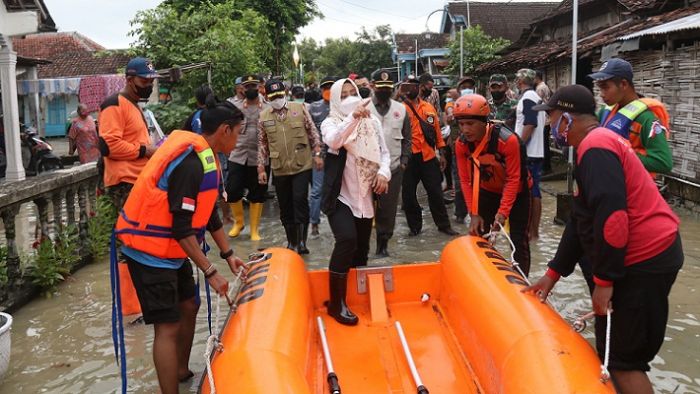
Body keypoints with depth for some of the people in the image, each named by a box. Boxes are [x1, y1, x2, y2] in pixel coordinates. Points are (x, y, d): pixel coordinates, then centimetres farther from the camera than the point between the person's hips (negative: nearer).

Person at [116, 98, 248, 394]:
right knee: (168, 326, -6)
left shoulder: (202, 155, 5)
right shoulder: (191, 163, -25)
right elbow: (181, 229, -26)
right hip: (150, 251, -10)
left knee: (188, 306, 18)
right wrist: (210, 271, -19)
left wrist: (228, 254, 19)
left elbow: (208, 212, 15)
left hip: (170, 248, 10)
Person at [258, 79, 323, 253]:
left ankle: (301, 241, -2)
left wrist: (317, 154, -1)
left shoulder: (300, 108, 1)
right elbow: (262, 144, 10)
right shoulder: (264, 117, 6)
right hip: (279, 169, 3)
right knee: (285, 207, 9)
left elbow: (313, 132, 5)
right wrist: (261, 168, 7)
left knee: (300, 201, -11)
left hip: (302, 166, -2)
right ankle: (292, 242, 23)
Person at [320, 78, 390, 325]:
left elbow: (384, 152, 11)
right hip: (339, 196, -5)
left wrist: (383, 173, -9)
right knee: (347, 240, -25)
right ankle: (336, 303, -15)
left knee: (361, 249, 12)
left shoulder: (372, 121, 7)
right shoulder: (331, 122, -5)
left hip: (365, 196, 5)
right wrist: (353, 117, -41)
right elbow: (333, 140, -27)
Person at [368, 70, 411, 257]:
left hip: (393, 168, 2)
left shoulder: (401, 109, 10)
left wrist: (404, 161, 4)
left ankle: (383, 244, 19)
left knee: (388, 209, 7)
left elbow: (406, 139, 14)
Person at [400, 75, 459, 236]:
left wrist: (442, 154, 11)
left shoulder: (429, 108, 11)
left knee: (435, 192, 7)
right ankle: (415, 226, 22)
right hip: (408, 158, -2)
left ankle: (444, 224, 18)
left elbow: (437, 130, 13)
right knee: (408, 194, 6)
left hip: (428, 156, 2)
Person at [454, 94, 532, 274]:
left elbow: (513, 179, -26)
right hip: (488, 192, 4)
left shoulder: (508, 140, -33)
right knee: (480, 236, 6)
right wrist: (474, 213, -17)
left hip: (516, 192, -4)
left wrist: (503, 212, -30)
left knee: (518, 240, -4)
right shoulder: (461, 144, -19)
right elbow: (466, 180, -13)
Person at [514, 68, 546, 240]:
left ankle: (527, 230, -1)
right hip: (536, 152, 9)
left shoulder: (527, 97, -12)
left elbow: (530, 125, -20)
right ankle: (534, 230, 14)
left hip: (527, 153, -9)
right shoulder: (536, 97, 18)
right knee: (534, 192, 10)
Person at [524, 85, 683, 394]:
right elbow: (582, 219, 19)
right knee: (612, 349, 19)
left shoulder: (595, 148, -16)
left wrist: (603, 279, -19)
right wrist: (553, 273, 19)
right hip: (650, 254, 10)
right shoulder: (599, 144, 18)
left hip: (644, 261, -10)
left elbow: (611, 217, -26)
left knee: (621, 358, -1)